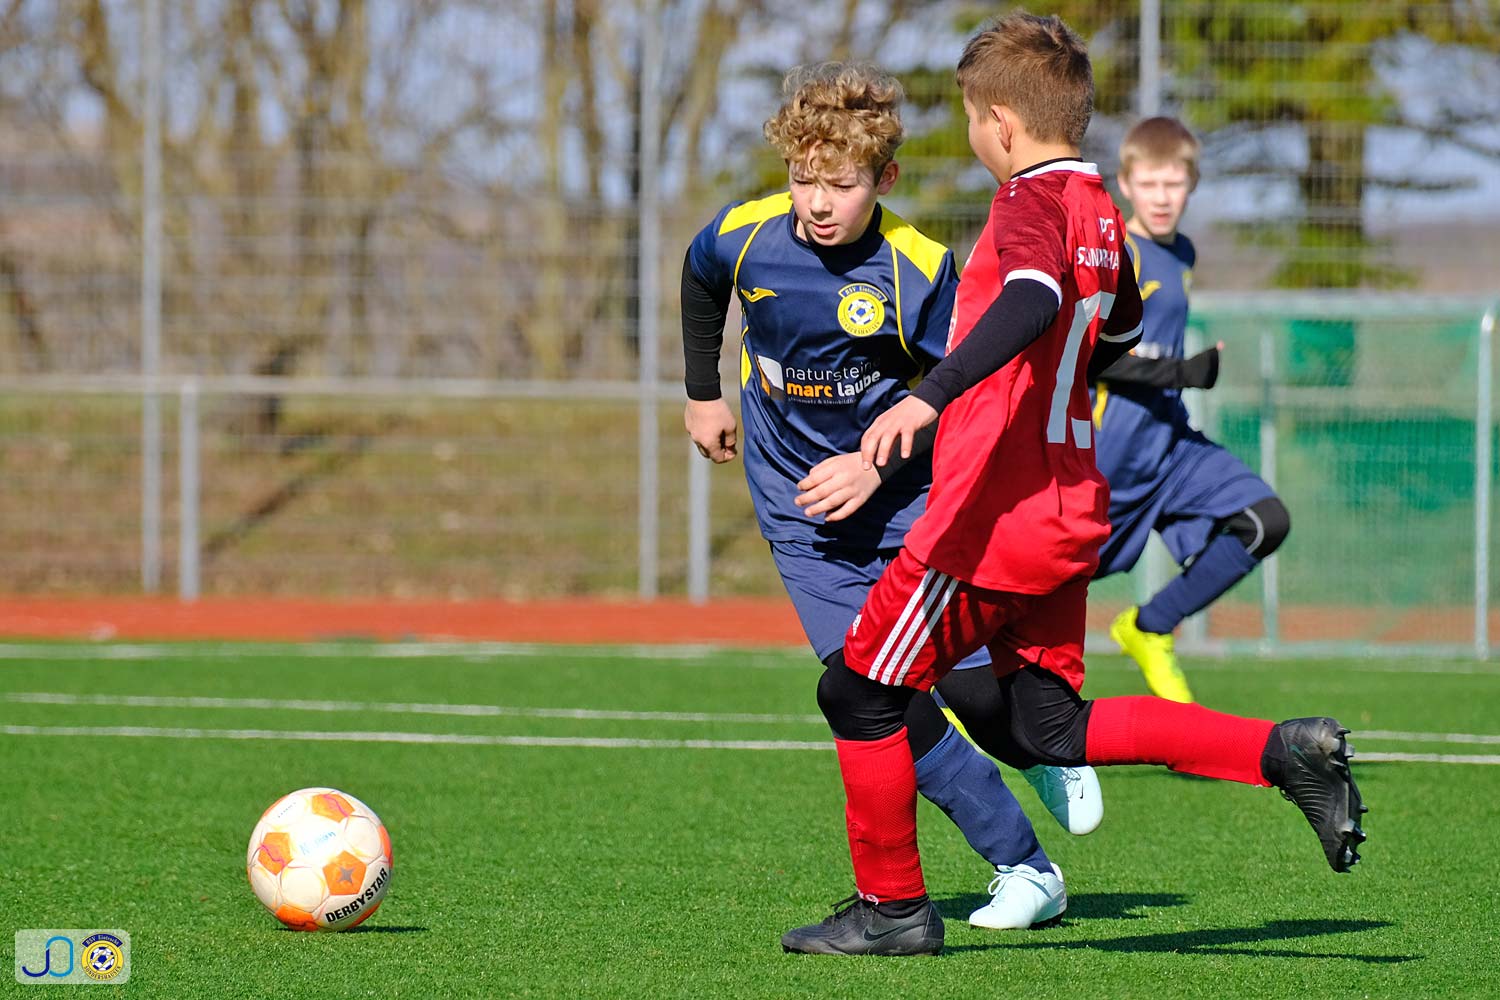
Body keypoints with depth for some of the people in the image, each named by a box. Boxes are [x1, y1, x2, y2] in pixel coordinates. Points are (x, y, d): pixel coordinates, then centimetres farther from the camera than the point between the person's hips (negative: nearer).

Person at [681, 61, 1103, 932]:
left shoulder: (919, 268, -18)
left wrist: (878, 462, -21)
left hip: (911, 501, -1)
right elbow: (702, 283, 15)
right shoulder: (744, 237, -10)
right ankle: (1025, 870, -1)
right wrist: (704, 393, 22)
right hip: (804, 517, 2)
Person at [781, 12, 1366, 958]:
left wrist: (932, 395, -45)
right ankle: (1283, 753, 2)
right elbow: (1120, 333, 31)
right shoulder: (1099, 209, 13)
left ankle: (892, 906, 10)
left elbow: (1034, 302, -35)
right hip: (1069, 507, 9)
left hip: (995, 515, -9)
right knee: (1055, 727, 13)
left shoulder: (1033, 202, -14)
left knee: (861, 693, 4)